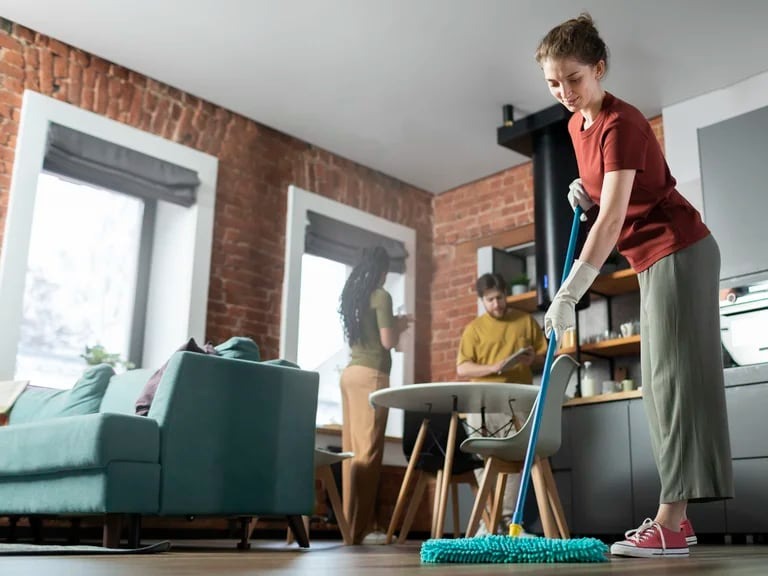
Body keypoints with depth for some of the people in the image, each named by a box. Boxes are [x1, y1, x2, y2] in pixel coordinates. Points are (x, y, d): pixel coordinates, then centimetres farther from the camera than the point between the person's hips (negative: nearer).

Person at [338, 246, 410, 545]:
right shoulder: (380, 296, -4)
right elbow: (388, 341, -9)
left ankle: (351, 523, 7)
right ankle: (357, 528, -10)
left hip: (351, 372, 8)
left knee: (353, 449, 6)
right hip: (371, 374, -8)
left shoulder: (351, 295, 18)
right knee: (367, 451, -9)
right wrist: (399, 326, 10)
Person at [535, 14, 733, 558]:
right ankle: (677, 517, 12)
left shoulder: (620, 123, -19)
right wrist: (585, 191, 2)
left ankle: (671, 523, -14)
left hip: (678, 251, -9)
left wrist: (568, 293, -34)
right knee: (659, 382, 7)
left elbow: (613, 216, -29)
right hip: (654, 259, 10)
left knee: (676, 375, -14)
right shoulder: (577, 124, 9)